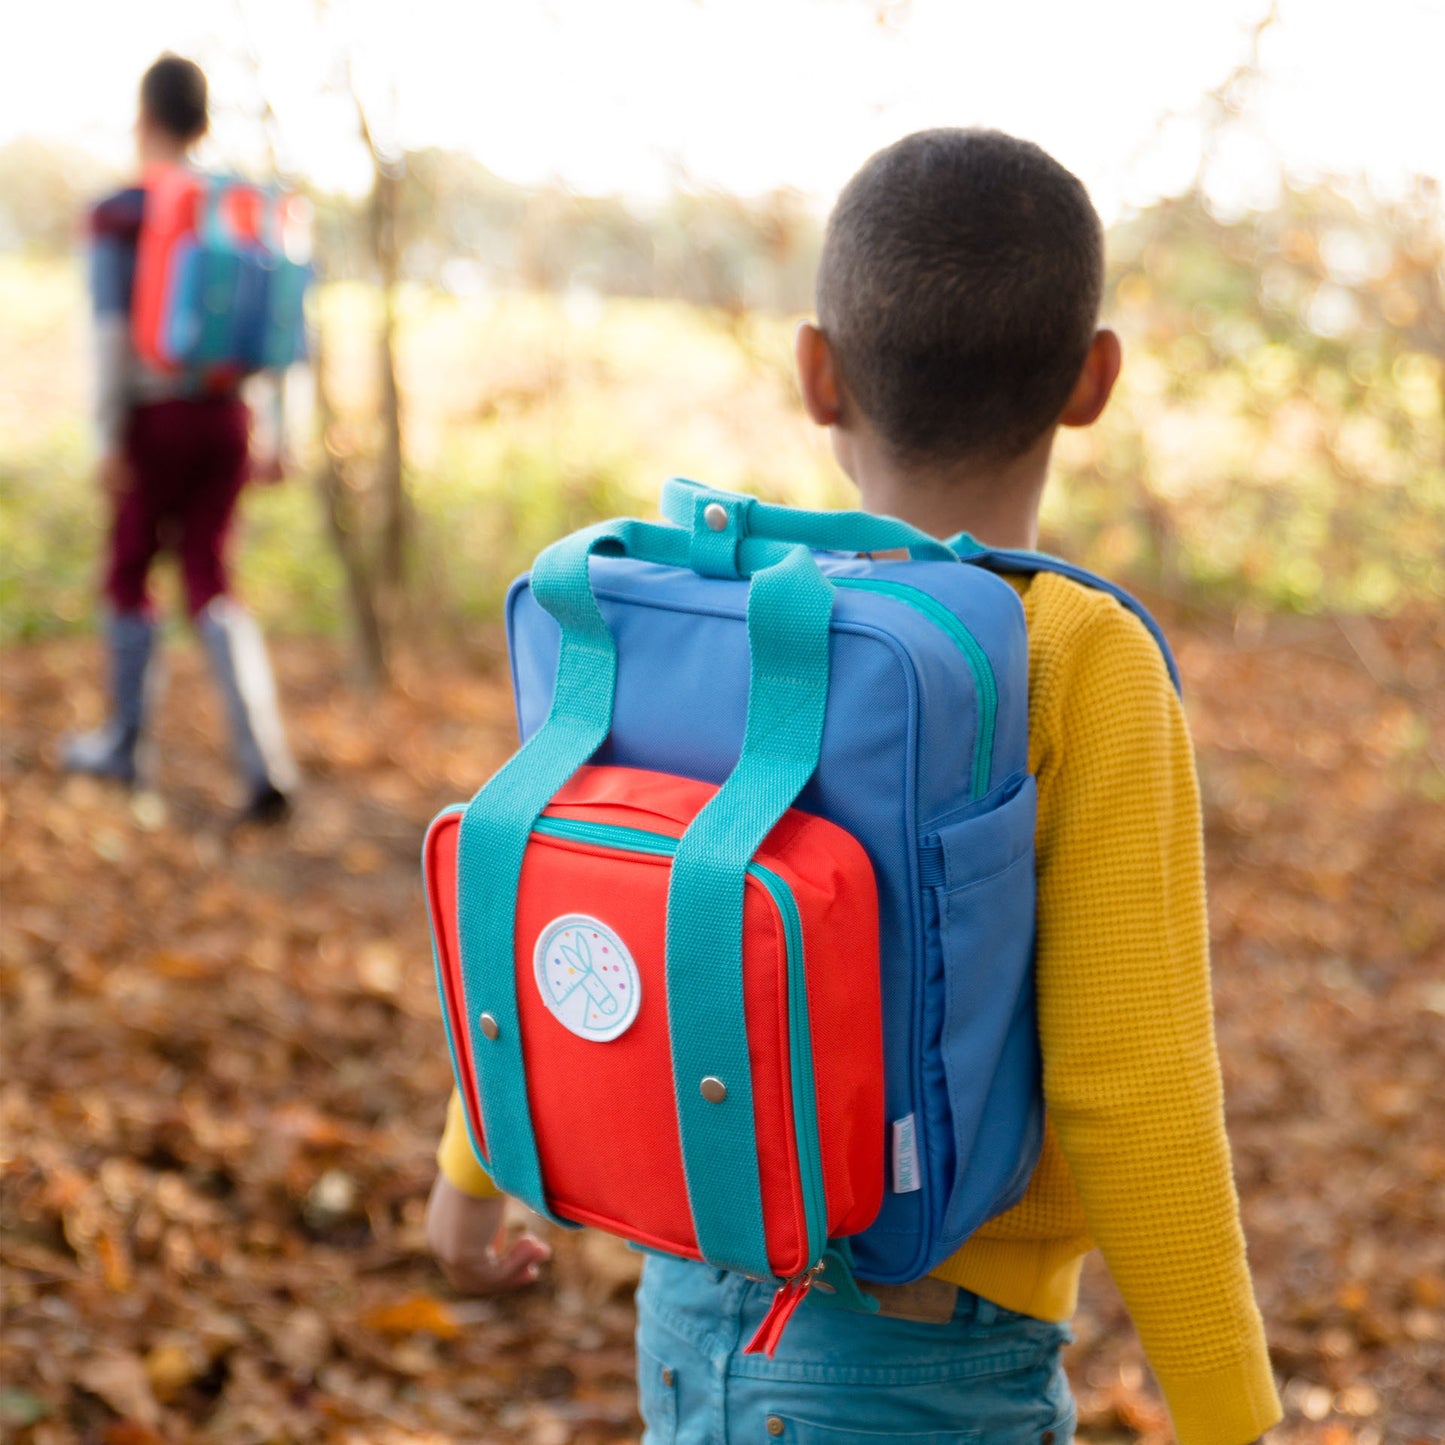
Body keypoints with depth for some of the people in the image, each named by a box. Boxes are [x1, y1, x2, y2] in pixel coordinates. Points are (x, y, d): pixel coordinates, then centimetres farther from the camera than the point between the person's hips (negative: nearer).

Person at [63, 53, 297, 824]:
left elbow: (110, 333, -16)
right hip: (226, 415, 4)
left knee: (128, 573, 15)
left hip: (157, 419, -4)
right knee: (210, 586, 7)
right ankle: (265, 765, -10)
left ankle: (125, 744, 30)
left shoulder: (118, 216, -10)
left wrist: (108, 440, -12)